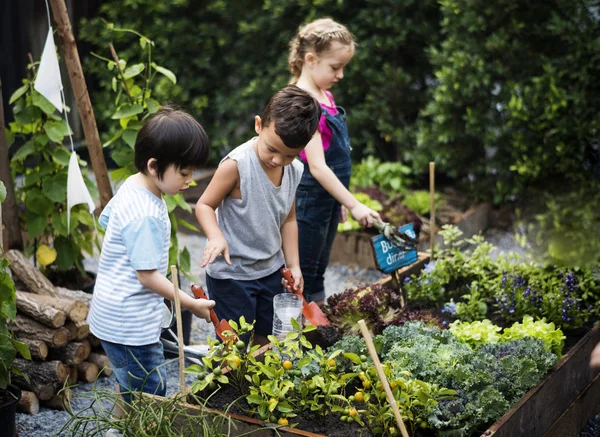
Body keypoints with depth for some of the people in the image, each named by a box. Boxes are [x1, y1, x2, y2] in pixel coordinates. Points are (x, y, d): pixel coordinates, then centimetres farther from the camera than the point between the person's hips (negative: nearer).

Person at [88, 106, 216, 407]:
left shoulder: (131, 186, 0)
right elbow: (148, 275, -23)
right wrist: (192, 304, -13)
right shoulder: (145, 216, -28)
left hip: (115, 313, 10)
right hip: (130, 325, -10)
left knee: (129, 386, 26)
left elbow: (105, 219, 16)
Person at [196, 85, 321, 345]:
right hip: (231, 273, -6)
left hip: (271, 270, 6)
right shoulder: (236, 165, -23)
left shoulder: (294, 170, -3)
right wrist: (216, 236, -32)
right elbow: (204, 205, -14)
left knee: (266, 341, 18)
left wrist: (293, 265, 6)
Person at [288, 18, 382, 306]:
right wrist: (353, 205, -23)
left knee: (318, 273, 18)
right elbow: (317, 167, -24)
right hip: (309, 200, -9)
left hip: (327, 199, 9)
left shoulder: (325, 96, 8)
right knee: (303, 279, 2)